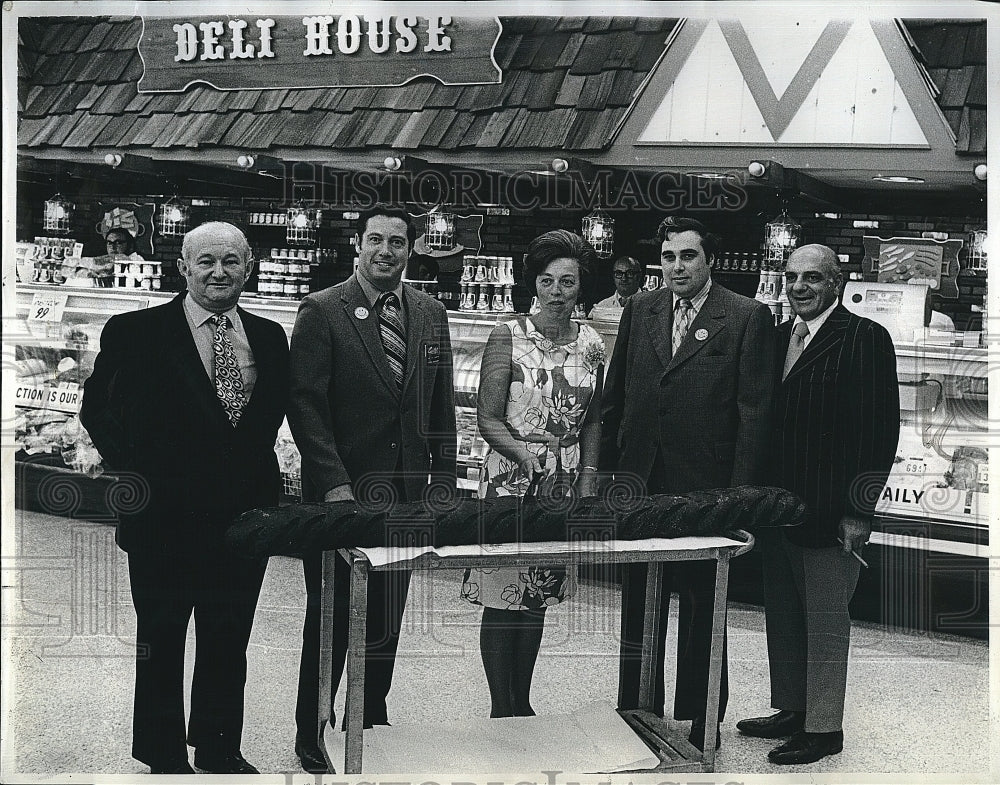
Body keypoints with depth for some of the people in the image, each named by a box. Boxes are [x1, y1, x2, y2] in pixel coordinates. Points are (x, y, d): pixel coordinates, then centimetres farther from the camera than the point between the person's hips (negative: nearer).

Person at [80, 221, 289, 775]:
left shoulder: (269, 337, 7)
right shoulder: (135, 333, -5)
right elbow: (98, 409, -1)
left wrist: (256, 478, 1)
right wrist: (136, 475, -8)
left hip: (244, 515, 4)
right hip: (165, 517, -3)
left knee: (229, 644, 15)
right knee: (161, 643, 10)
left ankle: (221, 751, 31)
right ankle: (165, 758, 25)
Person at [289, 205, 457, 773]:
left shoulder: (431, 314, 8)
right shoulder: (322, 311, -6)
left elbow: (442, 405, 12)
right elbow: (306, 404, -10)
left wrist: (444, 481, 5)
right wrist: (334, 484, -17)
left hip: (406, 491, 4)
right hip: (342, 490, -4)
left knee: (387, 617, 13)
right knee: (331, 619, 5)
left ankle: (372, 724, 28)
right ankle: (312, 736, 19)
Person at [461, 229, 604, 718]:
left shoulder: (592, 345, 6)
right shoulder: (507, 338, -6)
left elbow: (592, 421, 14)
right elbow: (488, 418, -7)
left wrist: (588, 478, 4)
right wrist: (523, 453, -23)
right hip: (511, 480, -4)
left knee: (538, 598, 11)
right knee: (503, 598, -1)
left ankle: (522, 705, 23)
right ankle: (500, 710, 11)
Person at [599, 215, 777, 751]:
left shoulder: (747, 318, -5)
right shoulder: (640, 309, 8)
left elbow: (755, 411, -8)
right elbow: (614, 395, 11)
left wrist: (741, 493, -12)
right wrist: (607, 468, 7)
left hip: (705, 486, -4)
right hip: (640, 482, 4)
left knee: (702, 607, 9)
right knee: (639, 604, 14)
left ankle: (701, 720, 23)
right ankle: (637, 713, 27)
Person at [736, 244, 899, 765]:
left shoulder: (864, 339, -10)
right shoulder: (780, 337, 12)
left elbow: (879, 430, -13)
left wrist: (859, 510, -16)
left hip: (828, 511, -7)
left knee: (826, 620, 3)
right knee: (783, 616, 16)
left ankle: (823, 728, 13)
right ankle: (791, 710, 29)